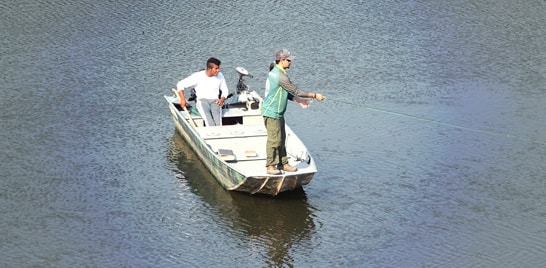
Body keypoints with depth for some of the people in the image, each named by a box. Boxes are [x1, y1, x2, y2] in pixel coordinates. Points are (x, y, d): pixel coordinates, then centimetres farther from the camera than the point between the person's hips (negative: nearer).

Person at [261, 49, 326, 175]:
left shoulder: (275, 72, 12)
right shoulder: (280, 76, -22)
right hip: (272, 113, -11)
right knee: (274, 140, -5)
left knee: (281, 139, 14)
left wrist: (298, 100, 12)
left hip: (278, 113, 11)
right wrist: (315, 95, -12)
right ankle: (270, 166, 2)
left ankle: (282, 163, 21)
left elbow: (286, 92, 20)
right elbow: (295, 91, -19)